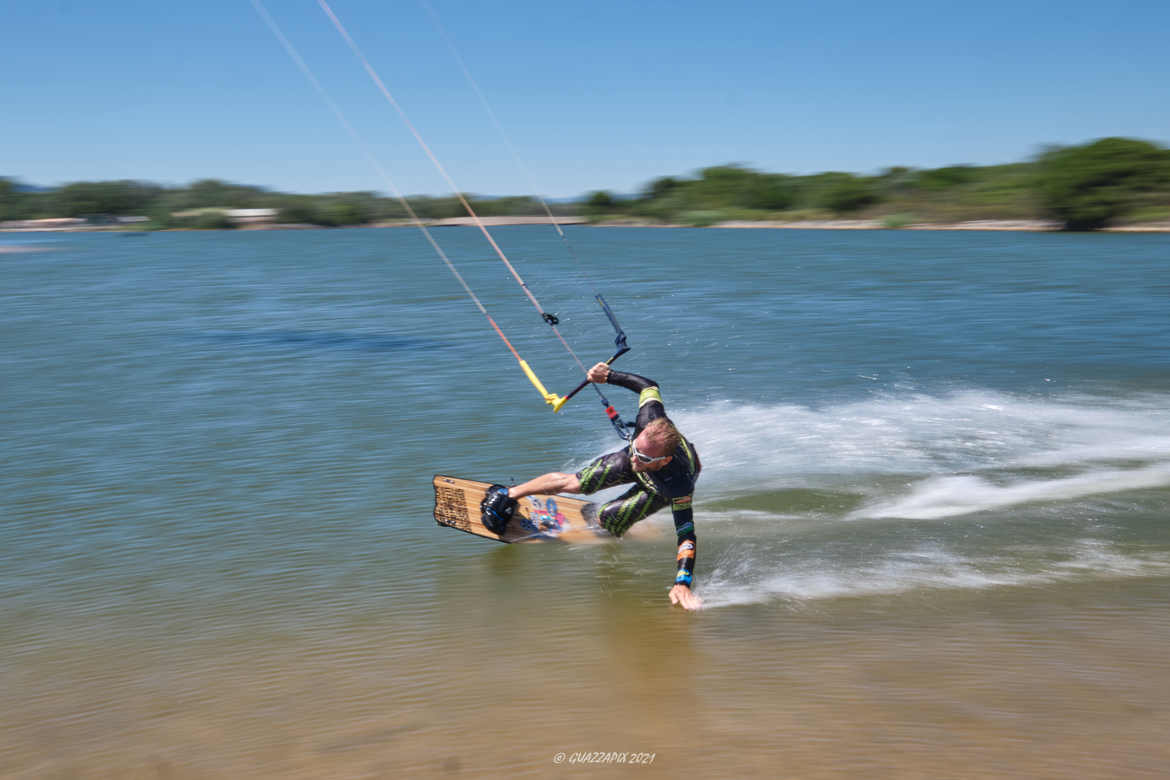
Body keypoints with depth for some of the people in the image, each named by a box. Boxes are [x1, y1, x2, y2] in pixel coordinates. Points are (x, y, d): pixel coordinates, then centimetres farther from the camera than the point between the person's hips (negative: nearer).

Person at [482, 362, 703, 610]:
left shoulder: (679, 485, -50)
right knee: (574, 482, -1)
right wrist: (609, 375, -21)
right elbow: (649, 386, -22)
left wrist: (682, 584, -57)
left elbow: (686, 534, -47)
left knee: (606, 518, -13)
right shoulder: (651, 421, -42)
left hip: (663, 487, -3)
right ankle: (509, 494, 20)